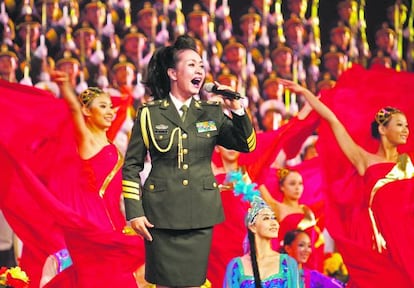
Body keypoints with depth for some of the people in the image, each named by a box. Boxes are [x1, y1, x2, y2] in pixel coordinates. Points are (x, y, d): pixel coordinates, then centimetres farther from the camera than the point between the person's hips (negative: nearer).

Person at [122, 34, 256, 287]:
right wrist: (134, 212, -5)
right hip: (161, 213, -2)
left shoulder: (212, 113, 8)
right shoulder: (150, 114, 1)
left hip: (200, 214, 2)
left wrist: (237, 110, -12)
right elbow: (132, 165, 2)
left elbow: (247, 144, 2)